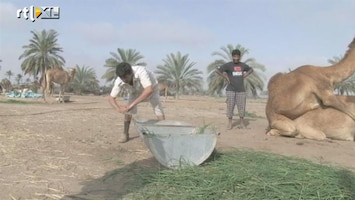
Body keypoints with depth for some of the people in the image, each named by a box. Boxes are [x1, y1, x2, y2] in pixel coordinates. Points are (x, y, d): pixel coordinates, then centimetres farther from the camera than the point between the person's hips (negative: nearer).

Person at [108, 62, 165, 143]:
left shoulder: (140, 71, -46)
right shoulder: (119, 81, -32)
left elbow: (149, 90, -56)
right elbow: (111, 98, -25)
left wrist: (133, 104, -58)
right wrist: (118, 108, -46)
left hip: (150, 87, -3)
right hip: (134, 90, 3)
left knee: (158, 109, -15)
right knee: (128, 110, -11)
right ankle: (125, 134, 6)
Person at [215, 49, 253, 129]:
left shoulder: (243, 65, 9)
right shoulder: (228, 65, -4)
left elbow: (251, 69, 26)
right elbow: (217, 70, -11)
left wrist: (245, 75, 9)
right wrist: (226, 77, -10)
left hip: (241, 90, 3)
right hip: (230, 90, -3)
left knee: (241, 106, 2)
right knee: (230, 106, -1)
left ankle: (242, 123, 12)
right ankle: (230, 123, 7)